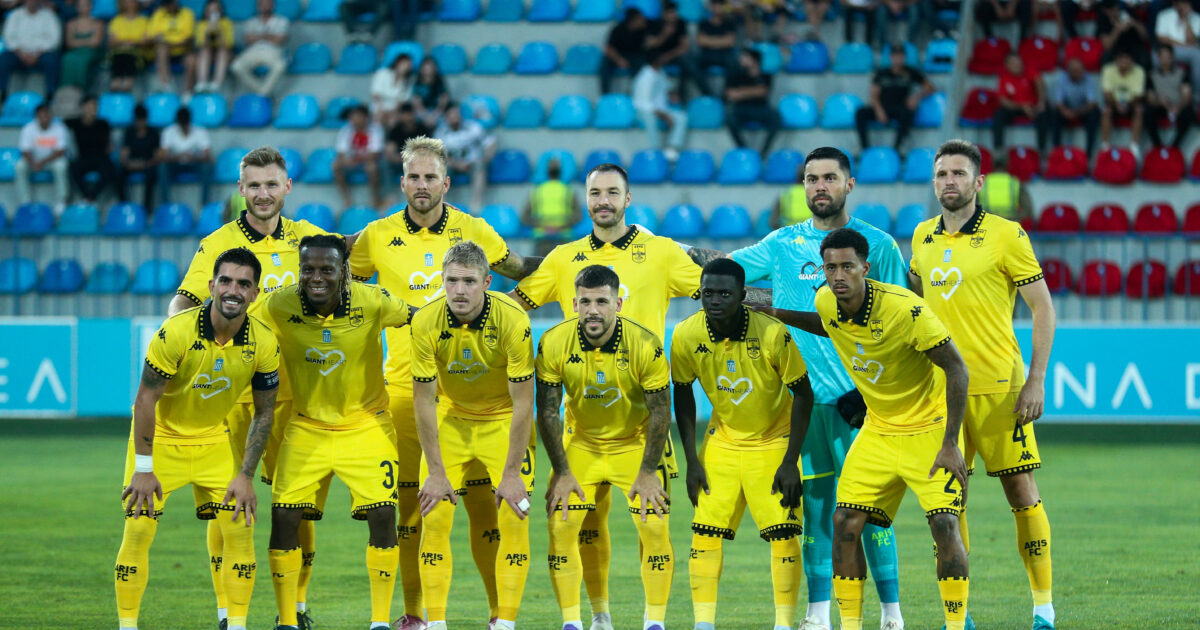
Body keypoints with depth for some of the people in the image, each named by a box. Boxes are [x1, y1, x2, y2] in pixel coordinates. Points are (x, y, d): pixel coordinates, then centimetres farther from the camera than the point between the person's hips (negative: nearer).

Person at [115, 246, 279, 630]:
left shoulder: (263, 344, -15)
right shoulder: (177, 332, -26)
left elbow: (264, 413, -3)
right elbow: (146, 399, -18)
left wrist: (246, 475, -7)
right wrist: (144, 468, -17)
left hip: (213, 441, 3)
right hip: (160, 439, -3)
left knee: (240, 528, -5)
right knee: (138, 530, -9)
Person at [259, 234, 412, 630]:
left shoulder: (371, 303, -19)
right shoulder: (279, 307, -18)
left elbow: (422, 318, -3)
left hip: (365, 425, -1)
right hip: (306, 428, 1)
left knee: (382, 513, -10)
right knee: (284, 514, -7)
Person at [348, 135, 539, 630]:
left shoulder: (473, 231, 3)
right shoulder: (377, 237, 3)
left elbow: (519, 271, 19)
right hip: (404, 384, 0)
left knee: (480, 496, -4)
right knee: (408, 498, 2)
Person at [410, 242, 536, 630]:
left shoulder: (513, 320, -26)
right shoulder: (427, 323, -21)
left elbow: (523, 402, -20)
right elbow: (424, 400, -13)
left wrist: (512, 473, -19)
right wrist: (436, 472, -14)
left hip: (503, 420, -1)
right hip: (450, 419, 1)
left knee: (514, 518, -10)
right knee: (434, 517, -7)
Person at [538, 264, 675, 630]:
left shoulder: (645, 345, -24)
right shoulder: (554, 344, -20)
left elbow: (660, 411, -13)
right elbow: (548, 412, -10)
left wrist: (648, 471, -12)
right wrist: (562, 472, -11)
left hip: (635, 444, -1)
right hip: (580, 445, 1)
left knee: (655, 527, -12)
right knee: (561, 526, -9)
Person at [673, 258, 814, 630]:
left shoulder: (773, 334, -24)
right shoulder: (687, 335, -15)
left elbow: (803, 394, -13)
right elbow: (682, 394, 1)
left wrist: (791, 462, -15)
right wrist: (692, 460, -2)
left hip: (773, 442, -3)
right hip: (722, 442, 3)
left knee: (783, 535, -9)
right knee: (705, 532, -5)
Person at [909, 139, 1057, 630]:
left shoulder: (1006, 235, -5)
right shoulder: (923, 238, 9)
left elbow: (1042, 307, -4)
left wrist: (1036, 381, -10)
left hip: (998, 386, -4)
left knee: (1021, 491, -3)